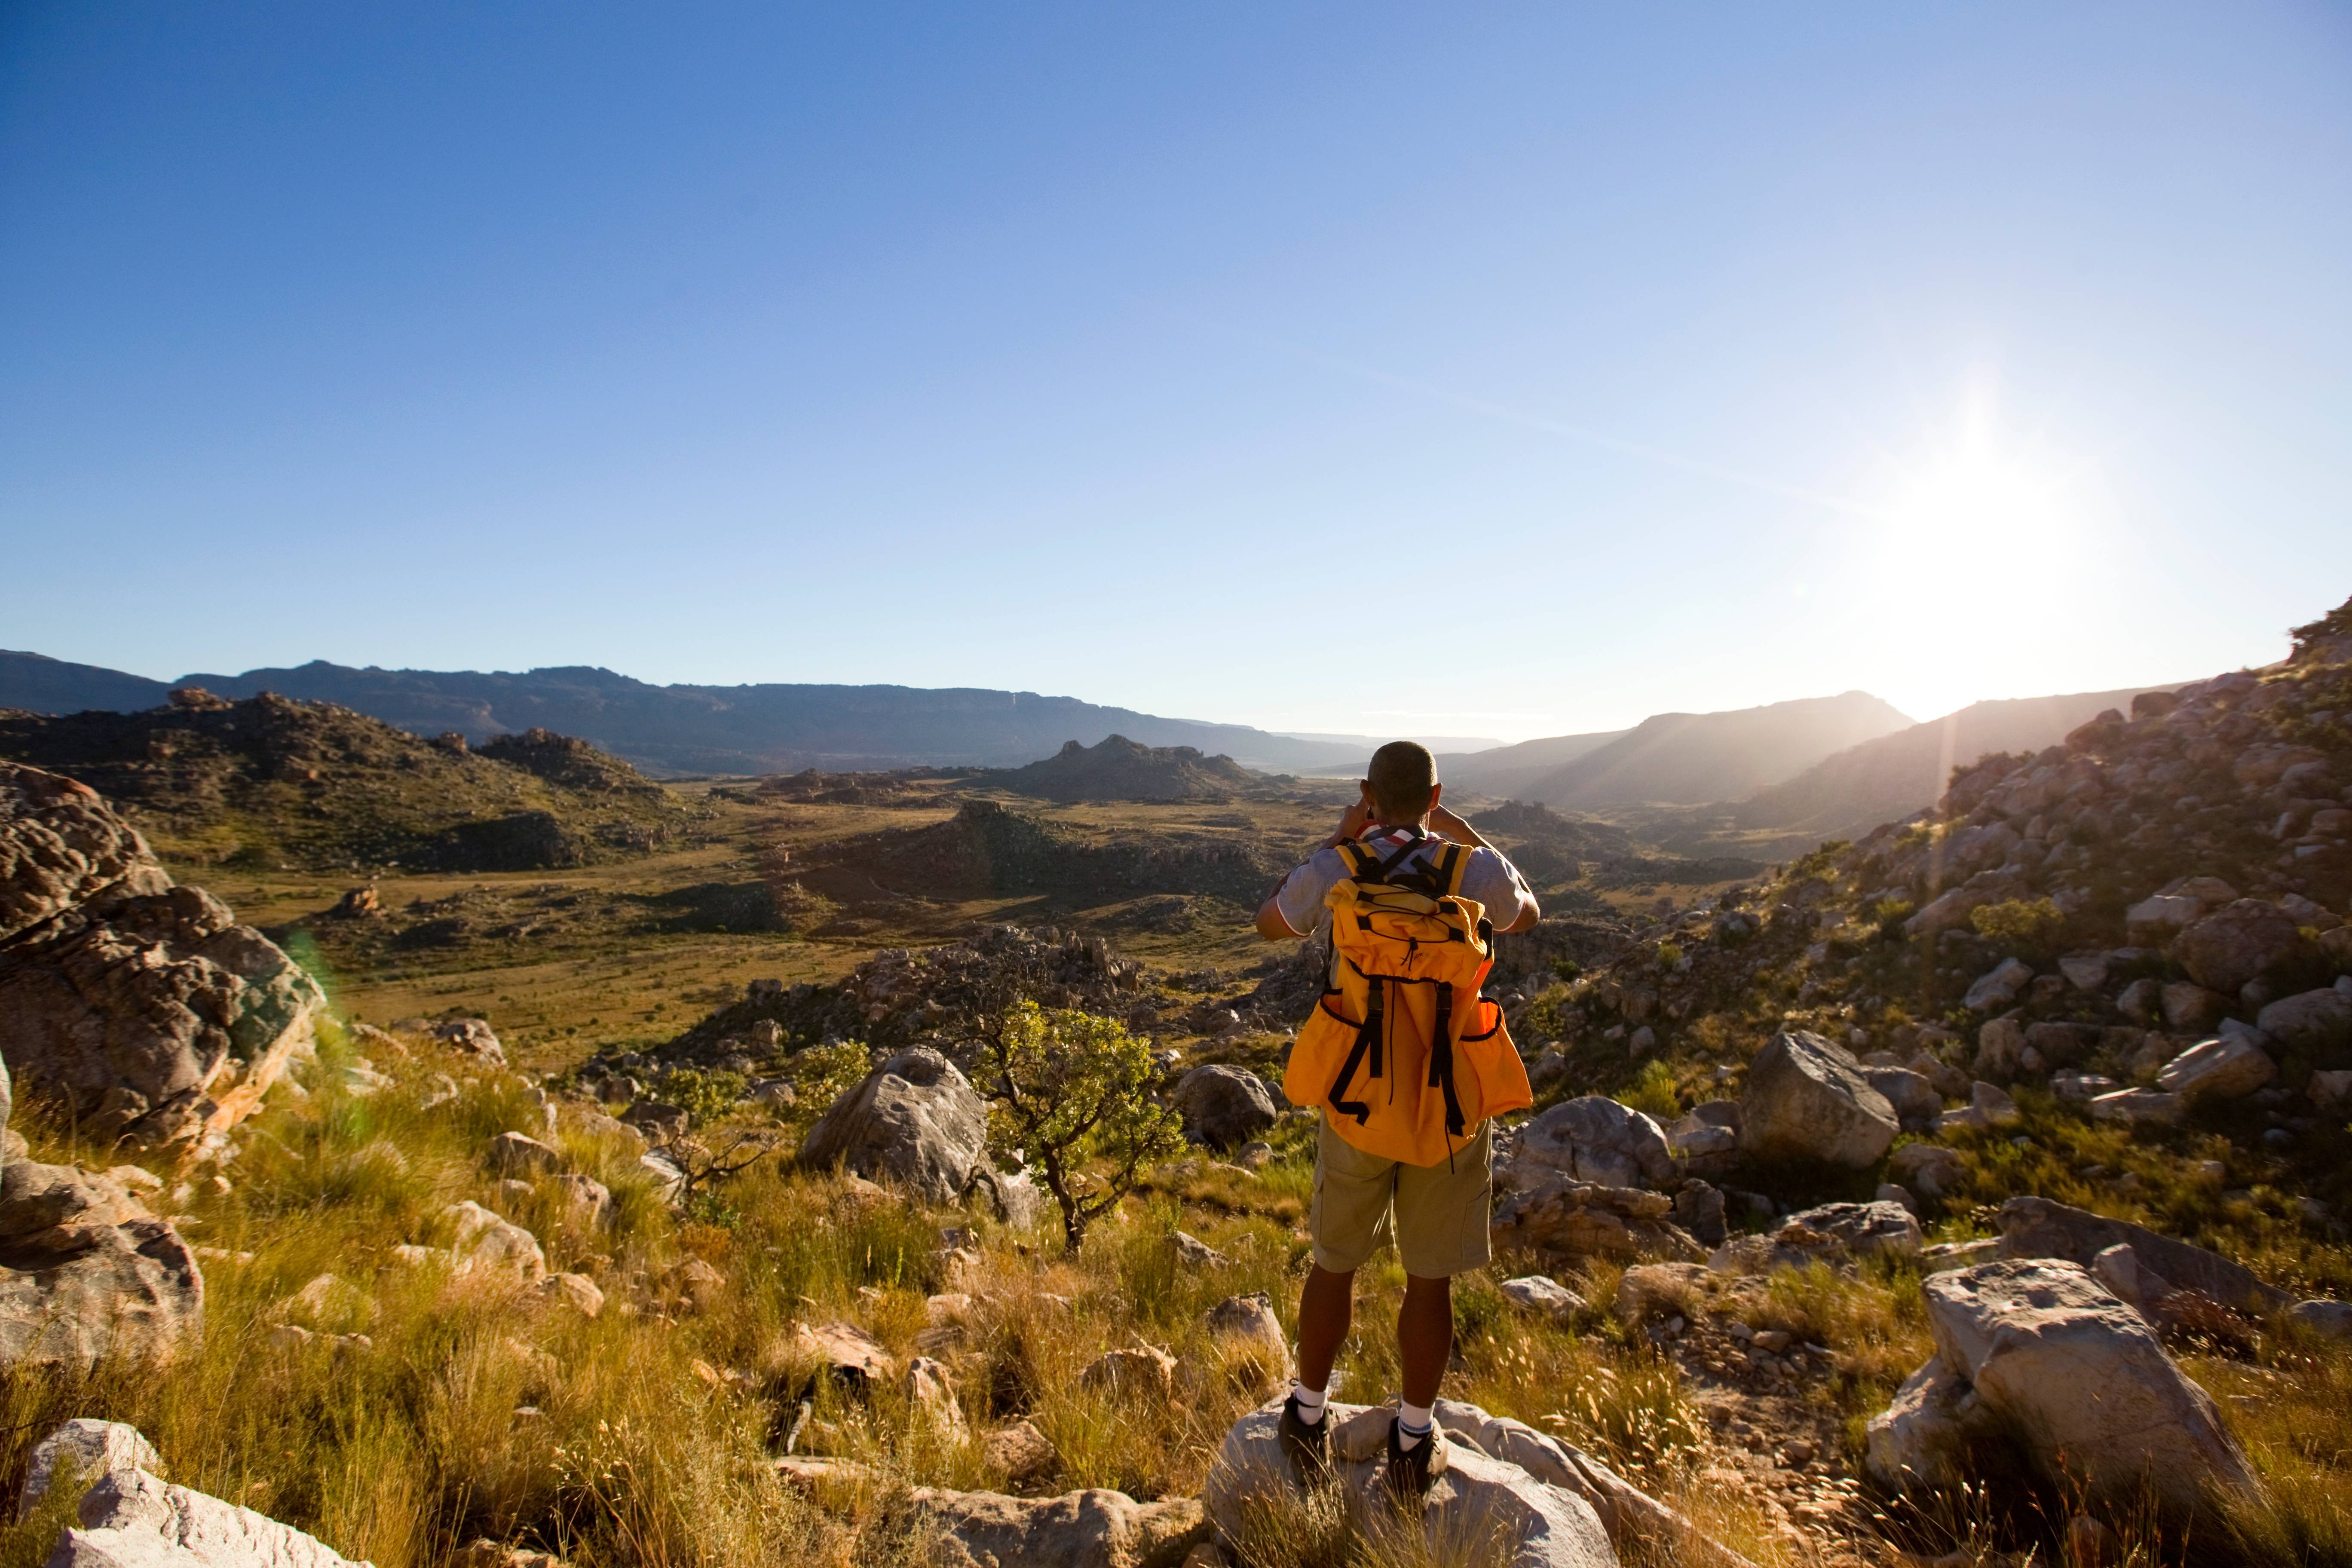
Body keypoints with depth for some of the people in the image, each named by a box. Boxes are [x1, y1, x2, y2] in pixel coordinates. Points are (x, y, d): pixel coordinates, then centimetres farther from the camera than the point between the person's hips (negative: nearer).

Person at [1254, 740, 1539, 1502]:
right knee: (1430, 1279, 17)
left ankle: (1308, 1420, 36)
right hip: (1452, 1109, 0)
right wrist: (1467, 837, 20)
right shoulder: (1478, 870, -13)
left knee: (1336, 1261, 21)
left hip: (1355, 1102, 0)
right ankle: (1411, 1445, 33)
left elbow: (1269, 925, 8)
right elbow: (1526, 916, 12)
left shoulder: (1335, 869, -13)